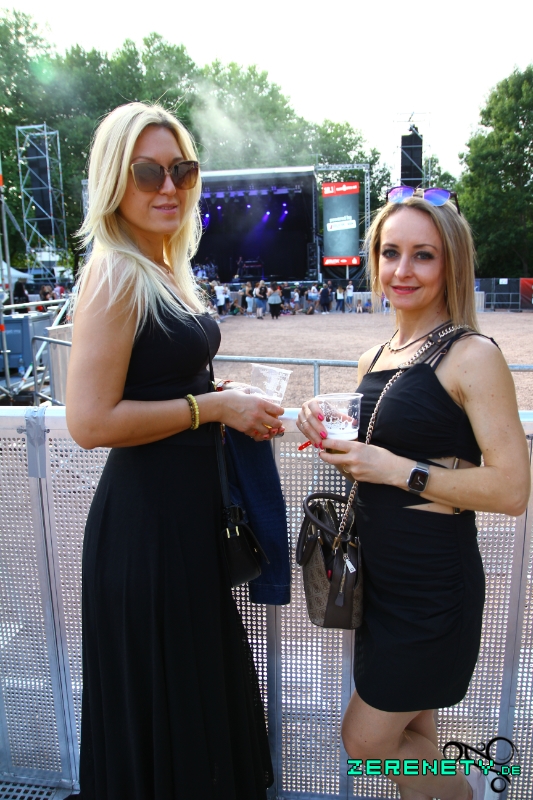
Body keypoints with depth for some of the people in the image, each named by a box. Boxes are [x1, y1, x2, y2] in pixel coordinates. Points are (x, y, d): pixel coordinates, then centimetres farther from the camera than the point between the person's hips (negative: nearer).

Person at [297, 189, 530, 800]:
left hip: (434, 583, -7)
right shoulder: (373, 360, 6)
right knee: (410, 735, 22)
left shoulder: (472, 355, -15)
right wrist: (331, 437, -3)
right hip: (377, 572, 7)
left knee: (365, 740, 8)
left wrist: (397, 469, -22)